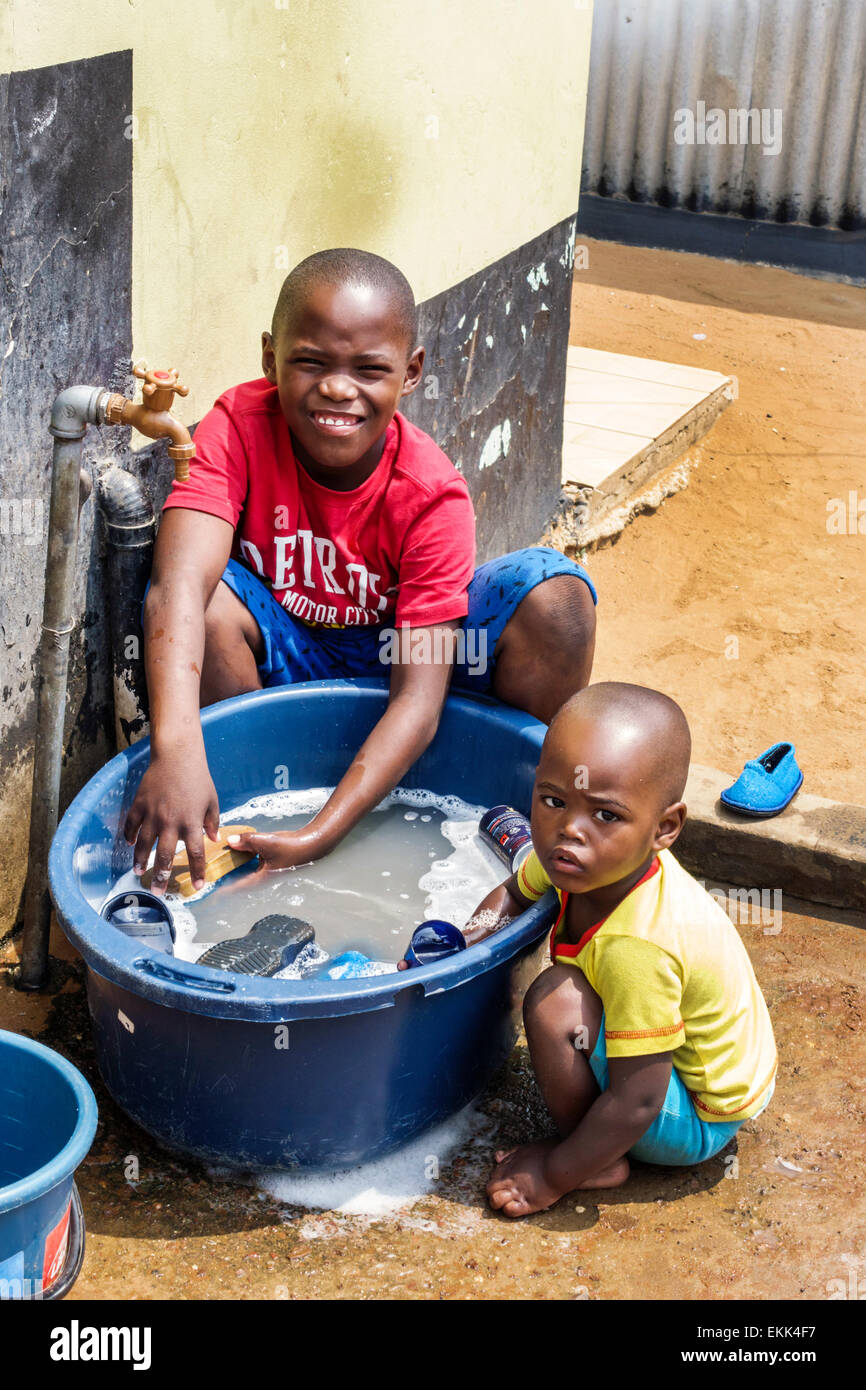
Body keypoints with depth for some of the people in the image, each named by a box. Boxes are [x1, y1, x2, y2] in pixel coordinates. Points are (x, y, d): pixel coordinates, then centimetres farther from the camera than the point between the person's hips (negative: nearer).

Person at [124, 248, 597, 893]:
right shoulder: (239, 428, -24)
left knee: (555, 591, -26)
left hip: (395, 651, 0)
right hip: (281, 652, 1)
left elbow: (418, 699, -30)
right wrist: (176, 754, -56)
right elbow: (178, 587, -39)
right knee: (206, 594, -33)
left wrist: (322, 834, -42)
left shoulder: (433, 495, -25)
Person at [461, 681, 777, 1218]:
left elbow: (638, 1103, -30)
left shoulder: (634, 947, -36)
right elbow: (512, 897, 9)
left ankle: (599, 1164, -4)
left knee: (554, 1001, -25)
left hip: (698, 1124, -9)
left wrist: (555, 1176, -19)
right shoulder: (591, 859, -14)